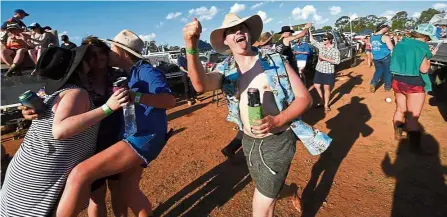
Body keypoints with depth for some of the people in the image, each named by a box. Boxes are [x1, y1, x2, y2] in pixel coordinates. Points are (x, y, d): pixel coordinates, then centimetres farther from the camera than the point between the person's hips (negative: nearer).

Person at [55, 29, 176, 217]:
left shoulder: (145, 71, -10)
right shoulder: (126, 74, 18)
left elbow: (170, 100, -26)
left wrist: (136, 97, -37)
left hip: (145, 137, -10)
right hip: (133, 136, 10)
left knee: (80, 174, -19)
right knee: (129, 190, 20)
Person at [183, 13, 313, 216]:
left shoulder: (276, 61, -11)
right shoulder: (225, 69, -5)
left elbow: (304, 97, -11)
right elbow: (201, 85, -27)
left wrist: (276, 121, -28)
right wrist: (192, 48, -45)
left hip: (277, 140, -4)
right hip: (248, 140, 5)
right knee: (266, 190, 29)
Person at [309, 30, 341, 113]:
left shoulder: (335, 50, -13)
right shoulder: (321, 45, 2)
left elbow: (337, 61, -17)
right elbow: (312, 40, 10)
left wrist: (325, 58, -22)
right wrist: (309, 31, 4)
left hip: (329, 72, -5)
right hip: (319, 70, 5)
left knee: (327, 88, 3)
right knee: (316, 86, 10)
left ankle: (326, 105, 16)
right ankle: (322, 100, 32)